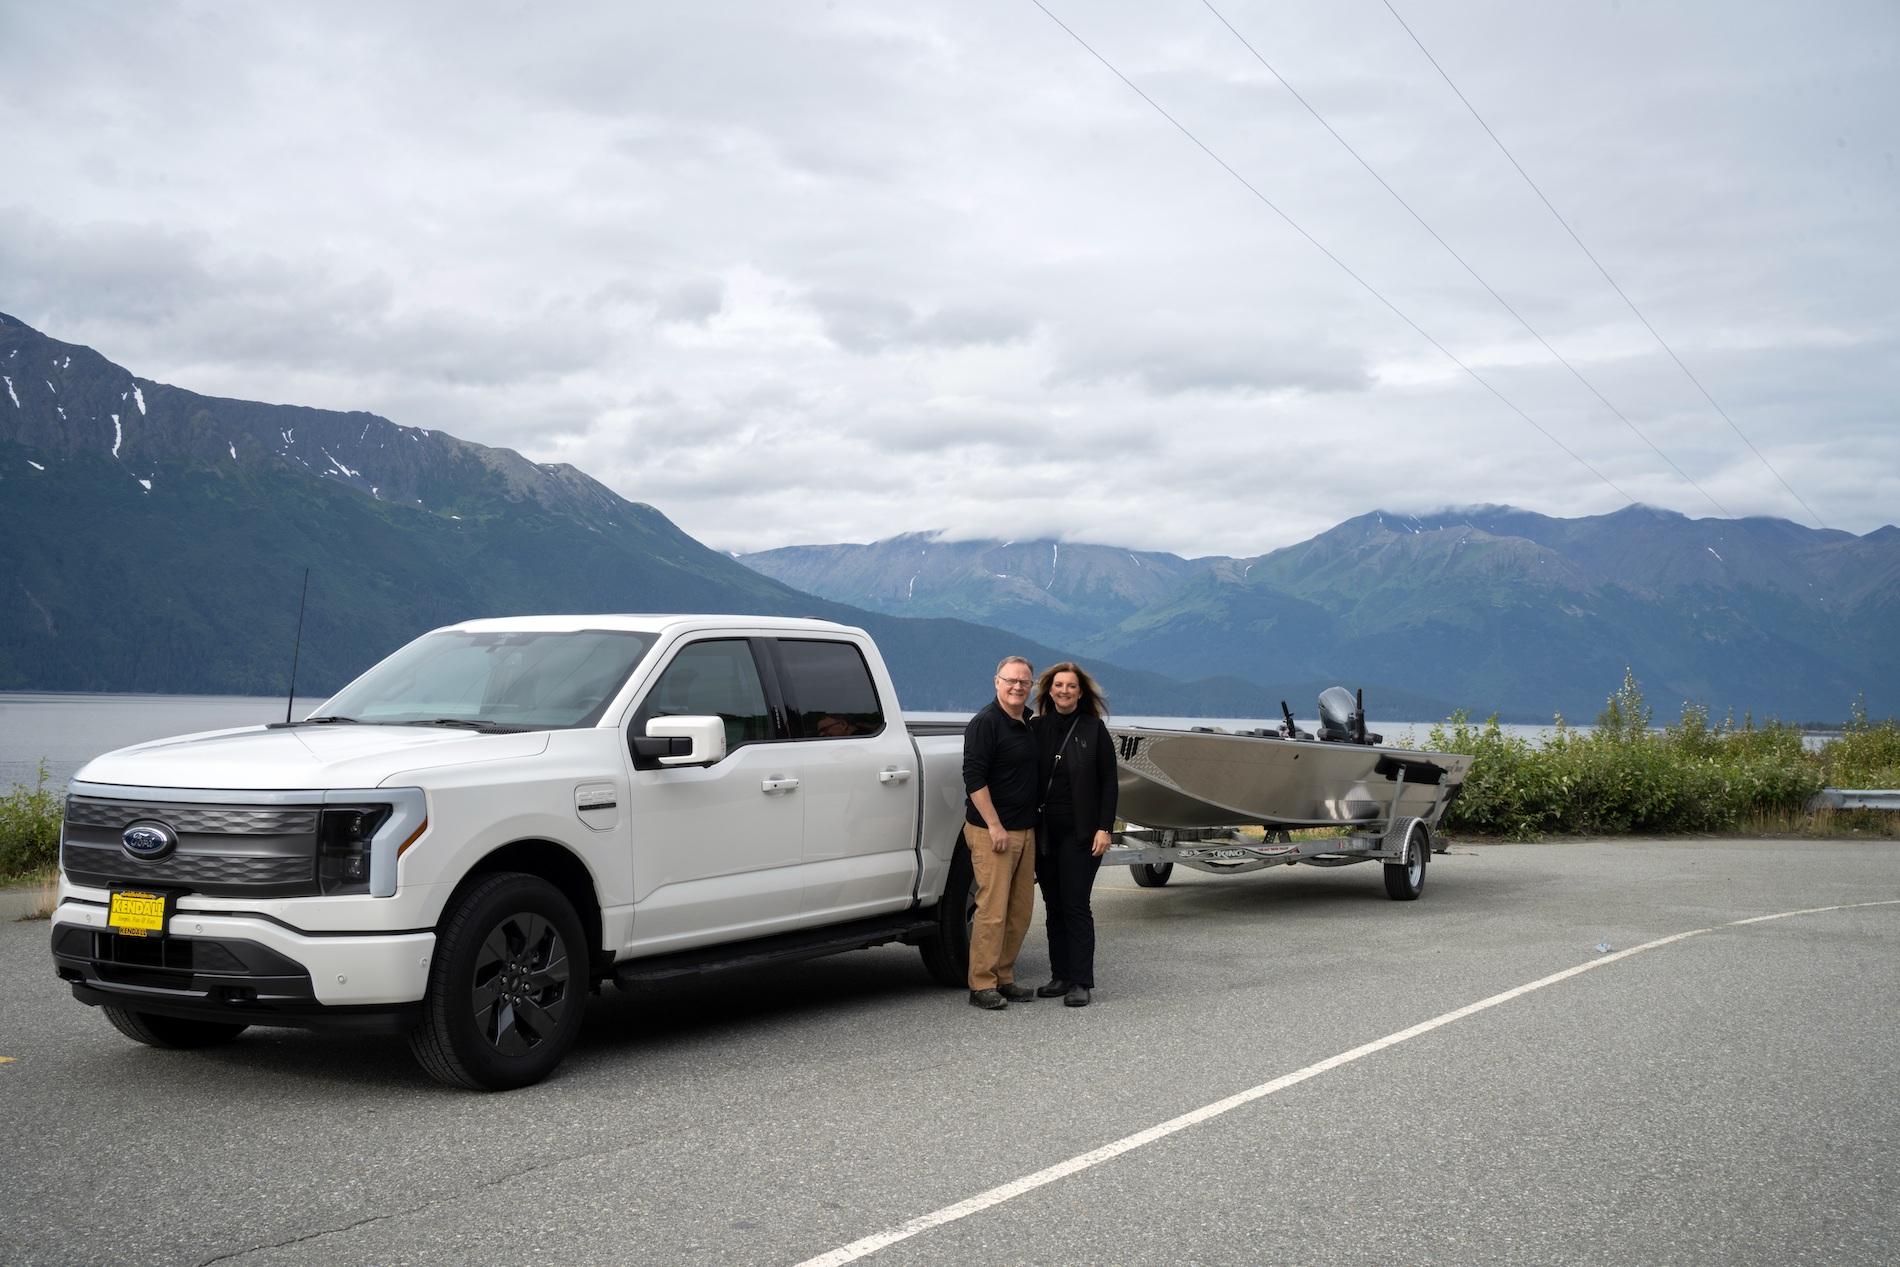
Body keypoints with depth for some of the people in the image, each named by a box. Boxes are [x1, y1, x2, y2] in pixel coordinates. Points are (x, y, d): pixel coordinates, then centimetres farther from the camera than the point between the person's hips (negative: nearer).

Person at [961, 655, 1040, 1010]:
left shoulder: (1030, 722, 14)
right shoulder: (985, 722, -11)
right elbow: (974, 778, -16)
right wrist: (995, 826, -19)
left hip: (1025, 830, 8)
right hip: (992, 831, -8)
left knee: (1020, 909, 10)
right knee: (993, 909, -9)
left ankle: (1004, 978, 19)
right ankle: (982, 985, -4)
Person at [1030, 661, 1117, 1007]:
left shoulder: (1094, 730, 0)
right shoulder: (1037, 729, 7)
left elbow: (1108, 782, -1)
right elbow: (1029, 779, 9)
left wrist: (1104, 828, -9)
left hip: (1080, 833, -4)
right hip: (1045, 832, 4)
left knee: (1076, 906, -6)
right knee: (1054, 907, 9)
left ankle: (1081, 982, -3)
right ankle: (1061, 976, 17)